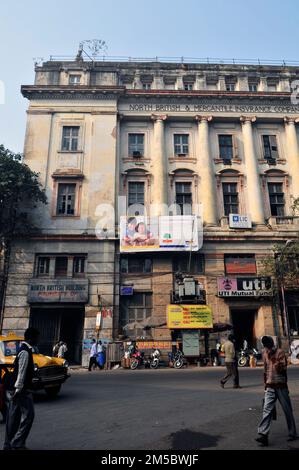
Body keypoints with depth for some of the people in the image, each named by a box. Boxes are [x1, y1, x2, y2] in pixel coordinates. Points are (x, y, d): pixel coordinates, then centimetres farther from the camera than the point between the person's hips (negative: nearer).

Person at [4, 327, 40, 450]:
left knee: (14, 417, 15)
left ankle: (9, 444, 23)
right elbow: (21, 372, -22)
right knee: (28, 415, -4)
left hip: (14, 388, 10)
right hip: (21, 389, -10)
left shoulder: (24, 350, 12)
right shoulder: (25, 352, -19)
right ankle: (17, 443, 1)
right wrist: (18, 389, -23)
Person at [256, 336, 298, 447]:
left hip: (281, 386, -4)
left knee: (287, 410, 9)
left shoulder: (280, 352, -8)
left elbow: (283, 368, -19)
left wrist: (273, 359, -24)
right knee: (267, 410, -7)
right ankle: (263, 435, -12)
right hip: (270, 387, 4)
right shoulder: (265, 354, 9)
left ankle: (293, 433, 25)